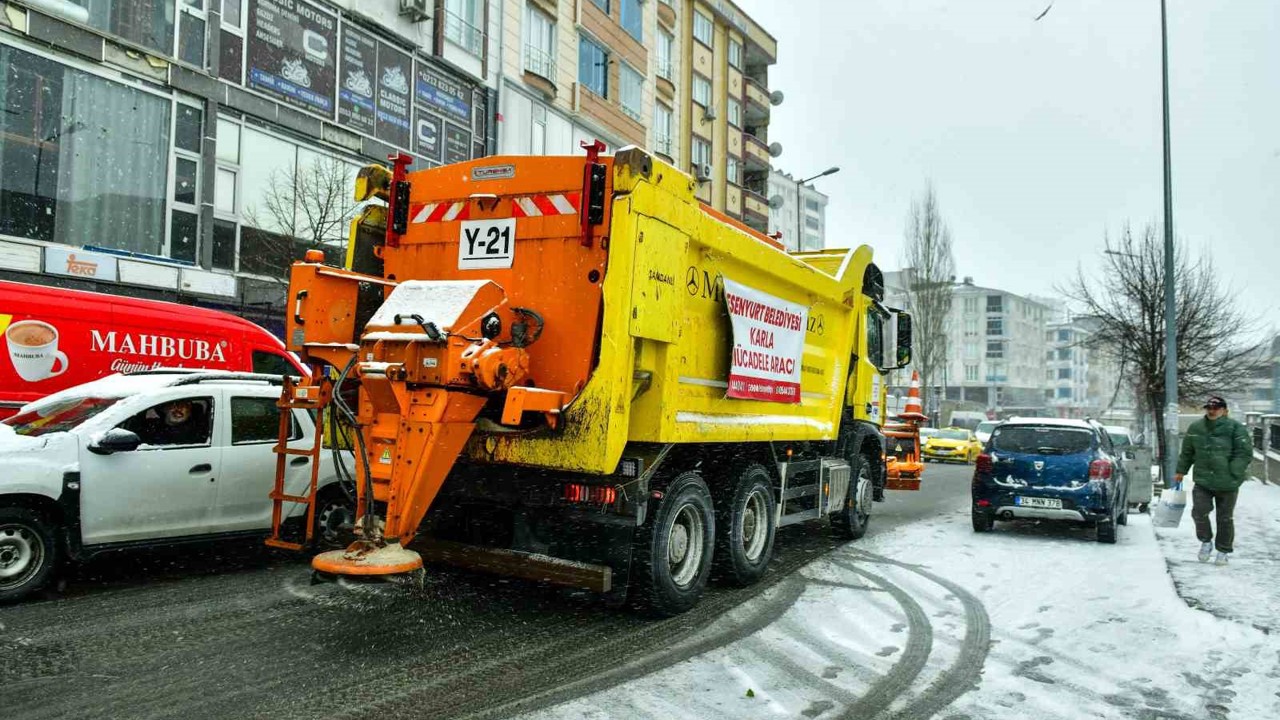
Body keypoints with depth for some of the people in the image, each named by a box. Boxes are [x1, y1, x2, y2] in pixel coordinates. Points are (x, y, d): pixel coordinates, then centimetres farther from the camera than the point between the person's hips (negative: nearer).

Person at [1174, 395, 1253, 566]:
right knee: (1199, 512, -12)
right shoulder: (1195, 428, 4)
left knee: (1224, 519, 8)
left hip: (1227, 485, -2)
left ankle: (1223, 551, 24)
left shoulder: (1236, 429, -7)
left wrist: (1233, 474, -16)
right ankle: (1206, 542, 14)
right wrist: (1181, 471, 17)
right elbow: (1187, 452, 15)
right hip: (1202, 482, 2)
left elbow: (1245, 454, -10)